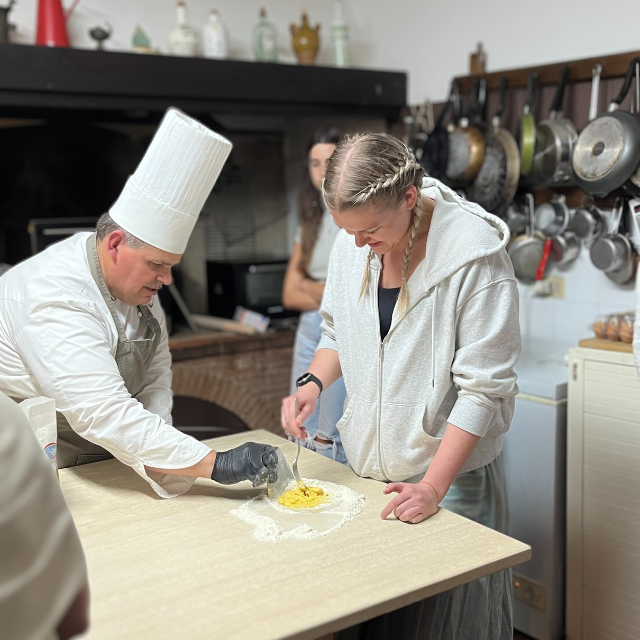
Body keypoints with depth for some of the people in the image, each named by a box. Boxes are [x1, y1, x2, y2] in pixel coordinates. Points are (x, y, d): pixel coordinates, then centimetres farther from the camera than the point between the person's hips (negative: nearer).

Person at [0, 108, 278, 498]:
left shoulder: (137, 284, 0)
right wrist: (217, 465, -36)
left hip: (98, 460, 7)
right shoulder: (56, 300, -27)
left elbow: (156, 372, 7)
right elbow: (101, 412, -35)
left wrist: (154, 449, -10)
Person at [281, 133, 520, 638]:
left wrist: (434, 487, -21)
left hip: (449, 470, -5)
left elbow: (483, 388, -18)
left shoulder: (476, 255, -19)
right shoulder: (353, 244, -2)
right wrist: (313, 383, -7)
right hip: (366, 464, 5)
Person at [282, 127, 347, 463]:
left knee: (330, 449, -5)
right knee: (301, 440, 10)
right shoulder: (311, 222, 13)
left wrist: (310, 287, 0)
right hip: (309, 330, 6)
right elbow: (290, 295, 9)